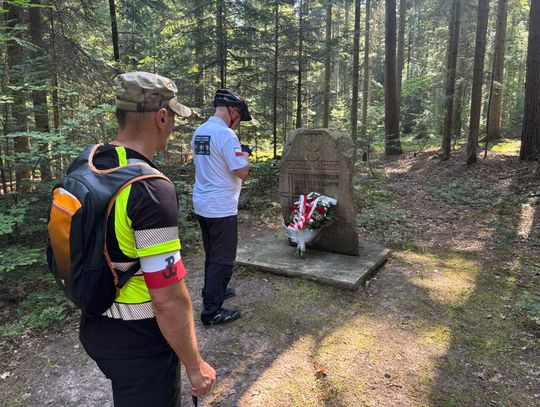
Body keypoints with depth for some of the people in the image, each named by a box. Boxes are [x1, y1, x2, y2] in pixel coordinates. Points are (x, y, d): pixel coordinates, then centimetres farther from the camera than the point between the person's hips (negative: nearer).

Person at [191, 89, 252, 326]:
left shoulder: (199, 132, 8)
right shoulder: (226, 134, -19)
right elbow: (242, 172, -20)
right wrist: (245, 157, 0)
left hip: (201, 205, 9)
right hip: (221, 209, -9)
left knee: (212, 255, 22)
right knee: (223, 260, 2)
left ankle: (213, 292, 38)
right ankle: (212, 312, 9)